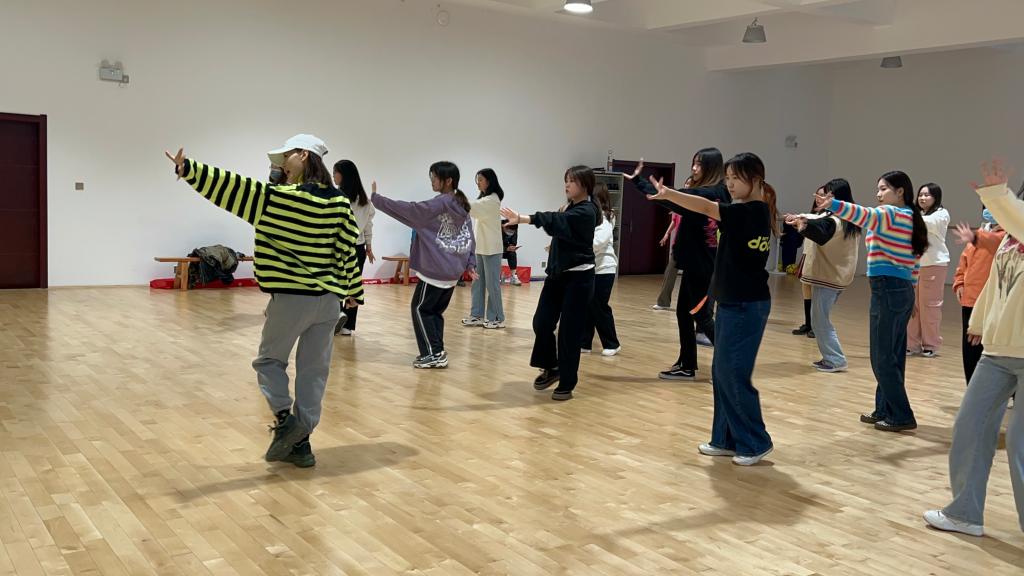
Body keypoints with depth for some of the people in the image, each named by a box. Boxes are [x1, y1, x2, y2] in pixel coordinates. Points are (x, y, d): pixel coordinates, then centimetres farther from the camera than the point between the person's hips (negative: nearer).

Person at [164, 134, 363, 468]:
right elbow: (349, 250, 8)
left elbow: (232, 187, -15)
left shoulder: (278, 198, -10)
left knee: (269, 359, 16)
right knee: (314, 370, 9)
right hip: (329, 299, 5)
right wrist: (353, 291, 17)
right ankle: (300, 443, 13)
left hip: (291, 297, -5)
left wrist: (189, 170, -14)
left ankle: (285, 418, -2)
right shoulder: (339, 203, 4)